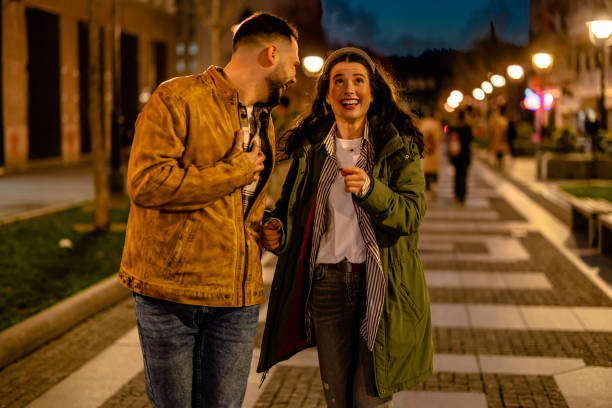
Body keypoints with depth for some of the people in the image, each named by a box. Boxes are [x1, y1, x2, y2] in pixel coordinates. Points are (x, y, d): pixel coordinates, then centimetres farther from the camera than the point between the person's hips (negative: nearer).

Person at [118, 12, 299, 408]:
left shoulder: (264, 122, 18)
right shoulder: (178, 98, -7)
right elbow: (146, 183, -21)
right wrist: (237, 170, -13)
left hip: (238, 299, 6)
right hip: (170, 293, -6)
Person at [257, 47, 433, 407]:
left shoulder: (398, 147, 0)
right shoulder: (309, 147, 8)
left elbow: (411, 215, -11)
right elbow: (290, 205, 18)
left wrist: (370, 189, -28)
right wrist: (277, 229, -4)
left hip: (381, 285, -2)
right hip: (326, 284, 3)